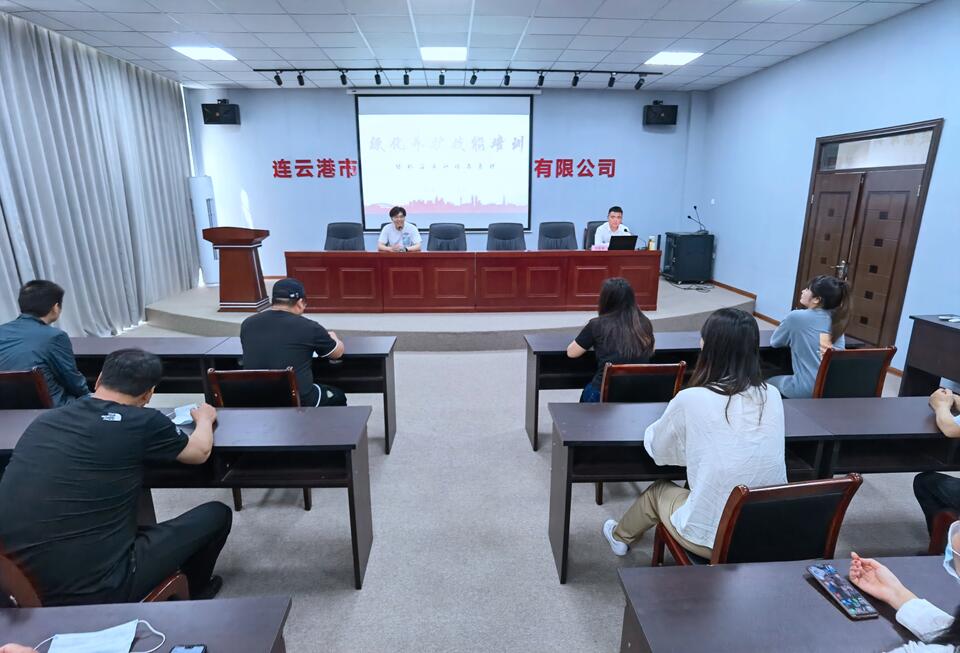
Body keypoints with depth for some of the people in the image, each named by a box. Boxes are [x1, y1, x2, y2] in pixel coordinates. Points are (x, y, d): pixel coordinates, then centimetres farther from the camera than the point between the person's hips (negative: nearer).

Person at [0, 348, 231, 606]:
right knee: (216, 515, 9)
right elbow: (200, 452, 6)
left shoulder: (46, 419, 2)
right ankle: (194, 593, 36)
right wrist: (204, 418, 26)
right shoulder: (144, 422, -13)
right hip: (93, 592, -7)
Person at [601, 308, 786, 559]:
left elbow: (656, 448, 0)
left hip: (713, 536, -4)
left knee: (657, 491, 26)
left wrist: (677, 424, 19)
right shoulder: (773, 396, -5)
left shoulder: (690, 399, -18)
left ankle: (621, 537, 52)